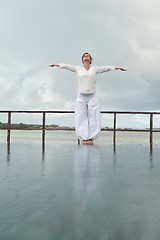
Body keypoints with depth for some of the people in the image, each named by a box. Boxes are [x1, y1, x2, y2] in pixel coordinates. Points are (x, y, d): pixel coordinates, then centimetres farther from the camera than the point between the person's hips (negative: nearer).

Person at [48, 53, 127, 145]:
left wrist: (118, 67, 18)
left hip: (92, 97, 0)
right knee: (81, 118, -2)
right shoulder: (78, 69, 11)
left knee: (93, 118, -2)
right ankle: (84, 138, 5)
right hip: (81, 97, 0)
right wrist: (56, 64, 23)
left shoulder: (95, 69, 11)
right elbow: (66, 66, 18)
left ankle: (91, 138, 5)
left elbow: (107, 68, 15)